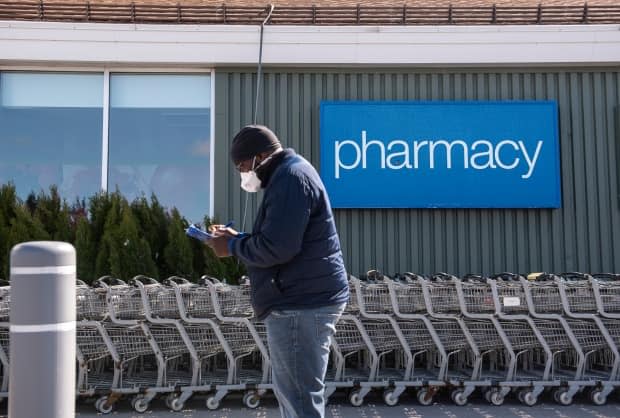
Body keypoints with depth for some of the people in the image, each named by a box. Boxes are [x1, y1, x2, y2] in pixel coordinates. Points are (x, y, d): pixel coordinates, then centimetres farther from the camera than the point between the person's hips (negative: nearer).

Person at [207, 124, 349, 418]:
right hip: (304, 300, 11)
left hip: (301, 305, -11)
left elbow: (276, 248, -24)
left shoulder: (290, 178, -16)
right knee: (291, 393, 19)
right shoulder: (291, 173, 19)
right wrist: (237, 237, 13)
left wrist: (232, 247, -8)